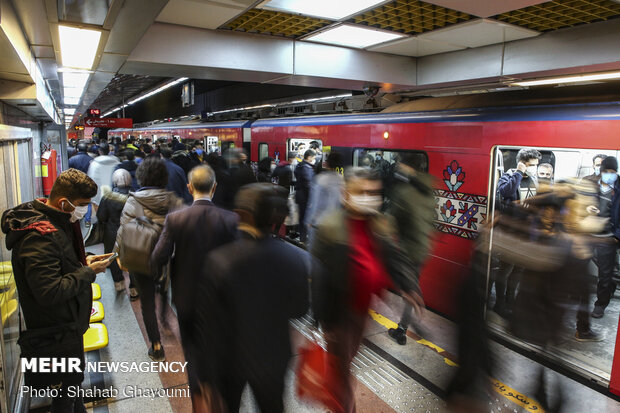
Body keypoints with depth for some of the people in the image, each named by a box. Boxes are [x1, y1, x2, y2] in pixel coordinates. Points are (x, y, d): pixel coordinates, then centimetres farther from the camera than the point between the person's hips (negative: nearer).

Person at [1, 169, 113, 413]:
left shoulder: (58, 223, 4)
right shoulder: (39, 236, -29)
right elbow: (49, 292, -32)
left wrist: (83, 262, 1)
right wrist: (88, 272, -22)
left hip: (68, 324, 10)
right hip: (57, 330, -10)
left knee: (73, 383, 27)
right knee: (66, 392, 9)